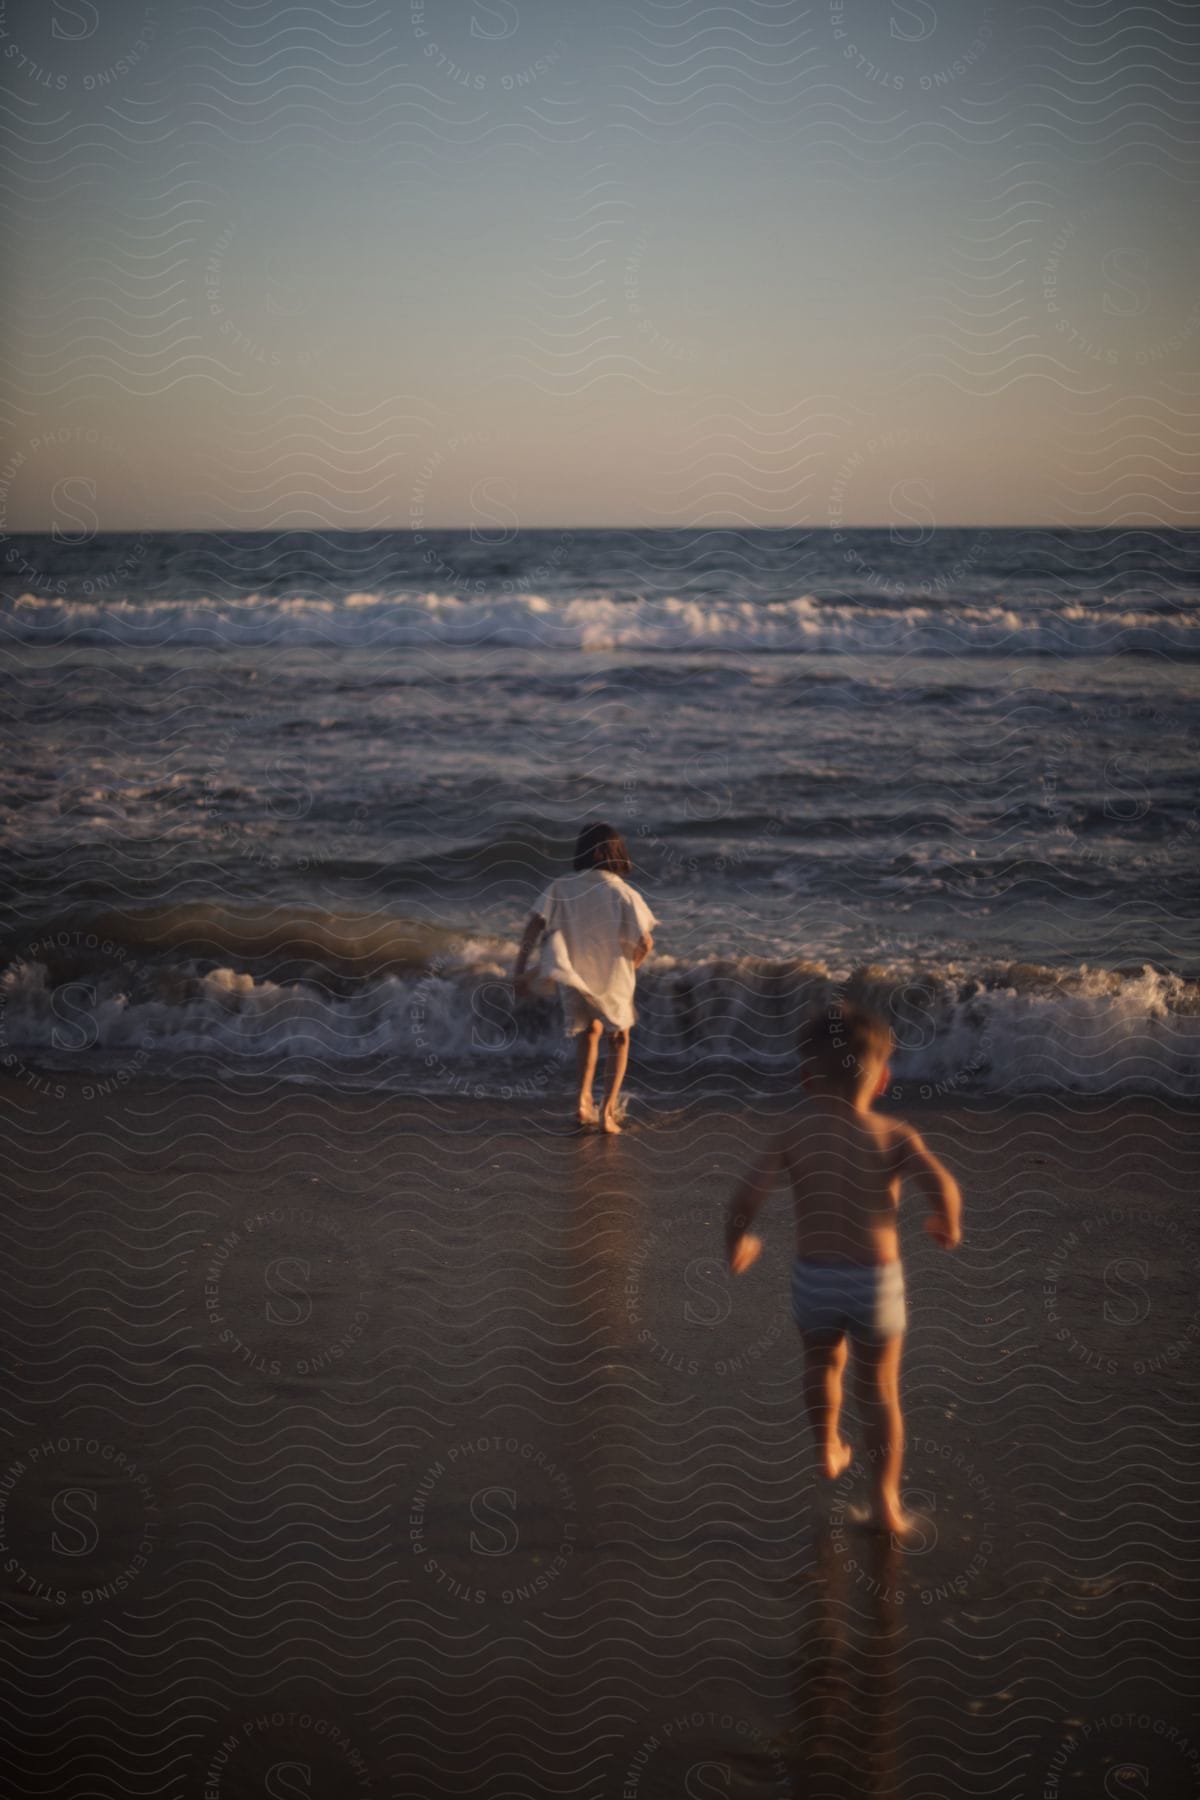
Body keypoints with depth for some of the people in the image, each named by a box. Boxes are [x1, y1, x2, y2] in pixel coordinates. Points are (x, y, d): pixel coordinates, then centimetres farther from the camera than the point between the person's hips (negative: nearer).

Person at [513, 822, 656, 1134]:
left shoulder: (562, 888, -4)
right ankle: (608, 1111, 10)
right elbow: (645, 942, -12)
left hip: (573, 978, 2)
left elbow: (534, 925, -13)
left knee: (590, 1030, 30)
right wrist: (630, 967, 8)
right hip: (614, 980, -2)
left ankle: (585, 1099, 18)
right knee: (619, 1040, 22)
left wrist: (520, 969, -11)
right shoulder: (624, 893, -8)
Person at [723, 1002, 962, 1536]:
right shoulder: (893, 1136, -9)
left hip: (813, 1277, 1)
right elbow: (940, 1183, -25)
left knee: (822, 1364, 29)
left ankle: (828, 1449, 49)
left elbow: (748, 1195, -13)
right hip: (876, 1280, -1)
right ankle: (885, 1499, 10)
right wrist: (949, 1226, -4)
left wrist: (735, 1245, 5)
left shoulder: (795, 1133, -6)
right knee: (879, 1388, 15)